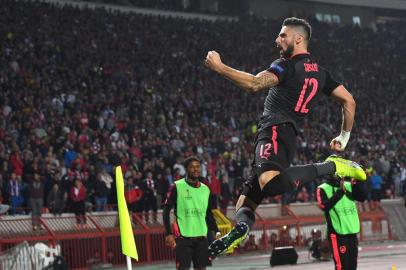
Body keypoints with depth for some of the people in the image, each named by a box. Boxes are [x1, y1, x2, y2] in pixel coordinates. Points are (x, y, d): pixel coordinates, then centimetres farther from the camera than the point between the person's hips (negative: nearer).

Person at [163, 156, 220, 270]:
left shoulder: (205, 189, 12)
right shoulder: (177, 187, -2)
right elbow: (166, 210, -4)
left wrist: (216, 232, 11)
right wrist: (169, 234, -13)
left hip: (201, 236, 5)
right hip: (183, 236, -5)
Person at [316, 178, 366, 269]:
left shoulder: (349, 186, 11)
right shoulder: (323, 189, -4)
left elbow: (362, 197, -1)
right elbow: (324, 206, -20)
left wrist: (359, 181, -14)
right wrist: (340, 191, -25)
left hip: (352, 232, 5)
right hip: (337, 233, -5)